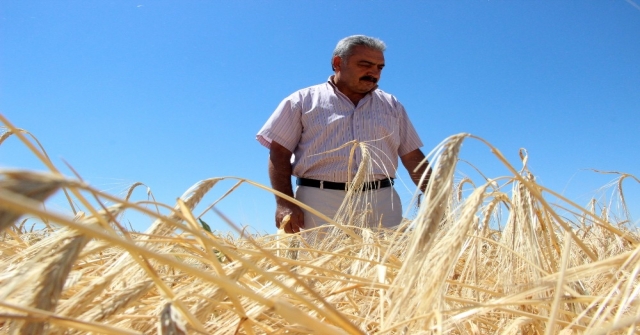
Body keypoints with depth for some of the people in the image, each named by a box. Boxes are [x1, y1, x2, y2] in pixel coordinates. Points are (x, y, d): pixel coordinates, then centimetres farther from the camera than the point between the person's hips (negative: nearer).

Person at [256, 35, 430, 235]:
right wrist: (284, 203, -11)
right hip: (320, 202, -2)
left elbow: (413, 157, 17)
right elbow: (279, 153, 2)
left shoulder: (392, 106, 18)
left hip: (382, 204, 3)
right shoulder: (304, 101, 7)